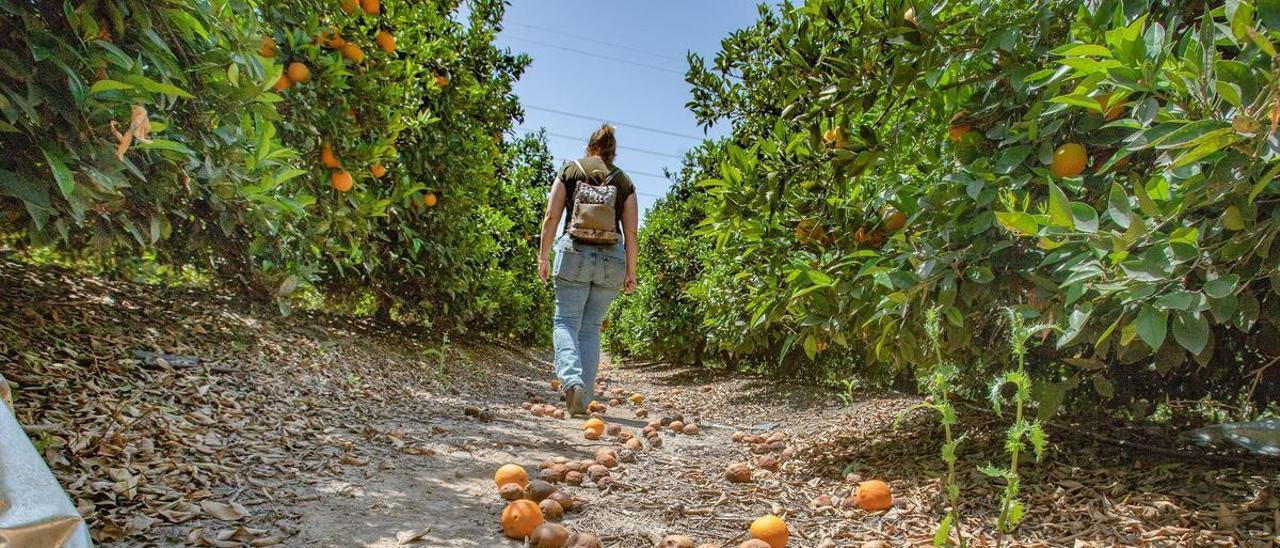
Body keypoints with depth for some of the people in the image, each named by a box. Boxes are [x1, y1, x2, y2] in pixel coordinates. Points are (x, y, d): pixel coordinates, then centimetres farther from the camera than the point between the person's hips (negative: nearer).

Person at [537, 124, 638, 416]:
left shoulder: (569, 170, 9)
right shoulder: (624, 181, 11)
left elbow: (551, 216, 1)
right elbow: (631, 232, 6)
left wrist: (543, 257, 4)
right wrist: (631, 271, 10)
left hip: (574, 252, -1)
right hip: (612, 259, 2)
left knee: (566, 322, 5)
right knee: (591, 327, 9)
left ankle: (571, 378, -21)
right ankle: (583, 399, 6)